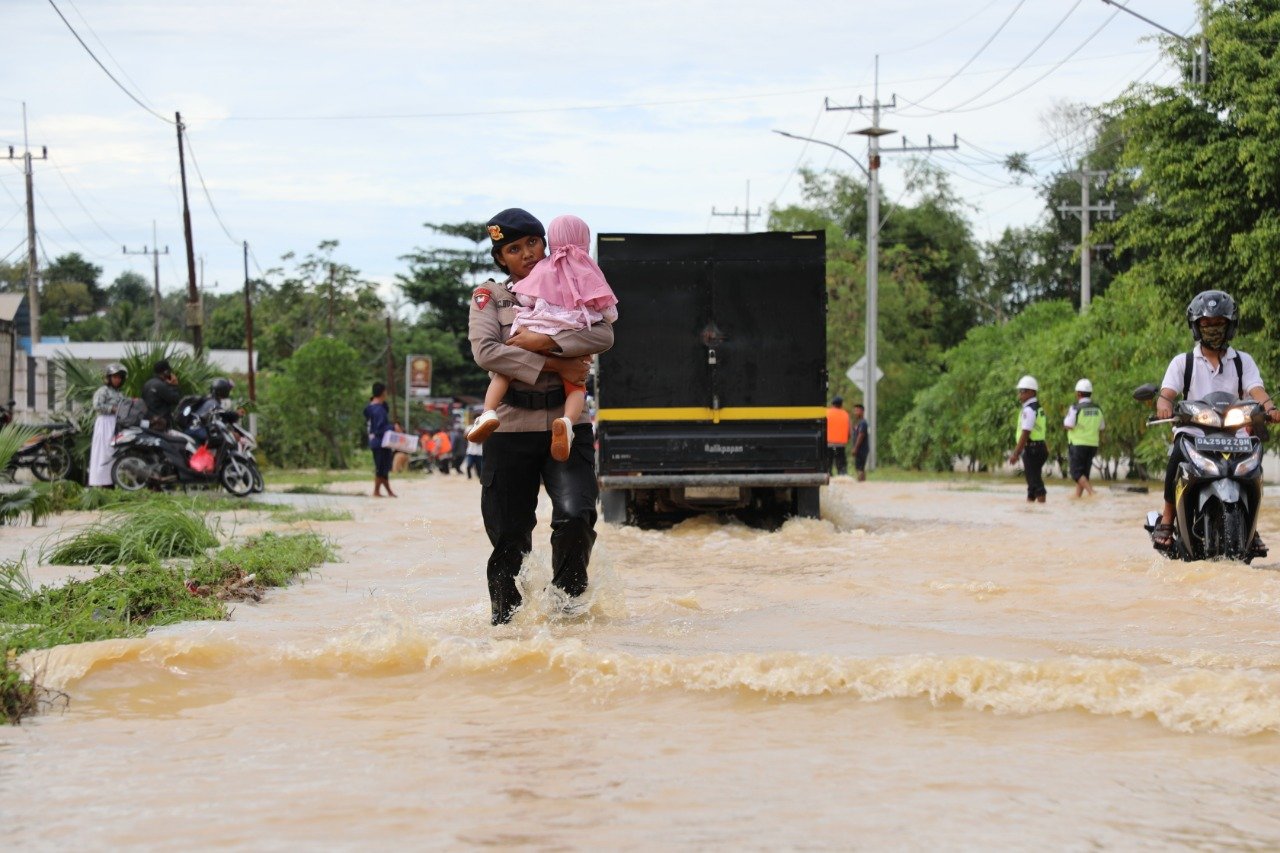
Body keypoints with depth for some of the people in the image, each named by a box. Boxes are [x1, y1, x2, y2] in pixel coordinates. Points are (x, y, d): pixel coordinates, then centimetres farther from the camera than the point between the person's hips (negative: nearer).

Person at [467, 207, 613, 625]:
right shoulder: (489, 296, 8)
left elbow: (604, 334, -6)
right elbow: (485, 352, -10)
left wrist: (545, 342, -16)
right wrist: (554, 366, -12)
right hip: (511, 426, 0)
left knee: (577, 515, -18)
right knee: (510, 532, 1)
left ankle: (568, 586, 10)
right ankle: (506, 616, 19)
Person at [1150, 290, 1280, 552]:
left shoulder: (1243, 361, 14)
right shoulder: (1183, 362, 11)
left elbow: (1256, 389, -3)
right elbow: (1166, 393, -2)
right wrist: (1164, 405, -28)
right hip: (1192, 432, -1)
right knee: (1178, 457, -33)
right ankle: (1166, 520, -19)